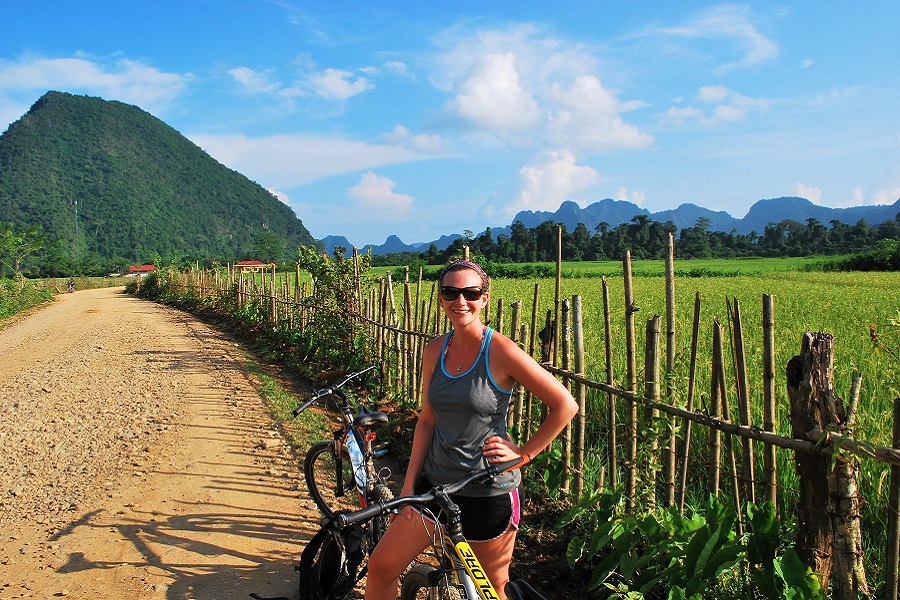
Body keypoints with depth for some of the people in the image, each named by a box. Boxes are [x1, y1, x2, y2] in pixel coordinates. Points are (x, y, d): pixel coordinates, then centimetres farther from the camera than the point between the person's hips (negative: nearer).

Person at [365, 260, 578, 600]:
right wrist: (409, 483, 4)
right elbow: (427, 419, 7)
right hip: (436, 483, 5)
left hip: (489, 492, -5)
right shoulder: (435, 350, 1)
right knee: (380, 568, 7)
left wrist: (524, 454, -10)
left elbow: (565, 406, -13)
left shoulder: (500, 351, -16)